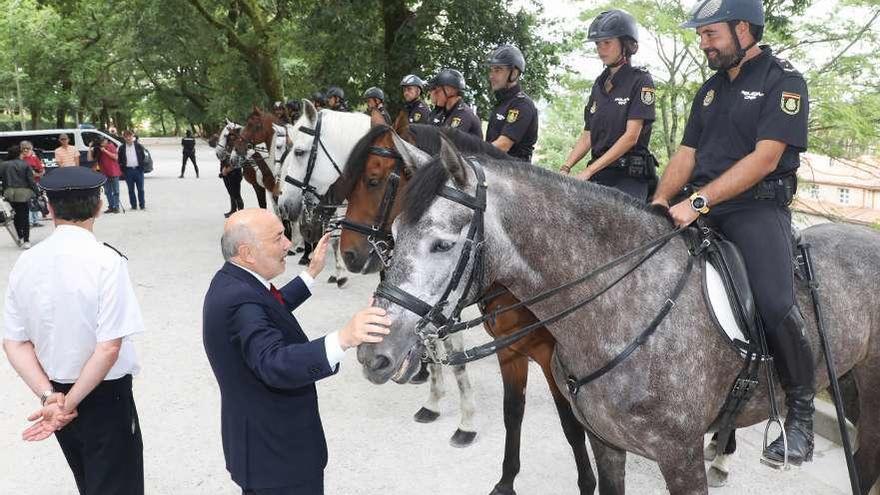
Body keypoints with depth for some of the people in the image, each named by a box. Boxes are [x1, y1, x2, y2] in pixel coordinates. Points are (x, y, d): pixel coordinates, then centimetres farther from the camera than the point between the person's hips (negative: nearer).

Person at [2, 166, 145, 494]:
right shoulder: (107, 261, -21)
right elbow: (109, 347, -24)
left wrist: (49, 396, -8)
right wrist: (70, 404, -15)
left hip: (54, 393, 6)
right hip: (104, 396, -6)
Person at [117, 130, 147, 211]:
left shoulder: (138, 146, 5)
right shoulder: (122, 148, 6)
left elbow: (143, 157, 8)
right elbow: (119, 160, 9)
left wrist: (141, 167, -2)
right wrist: (122, 169, -1)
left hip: (138, 170, -1)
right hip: (128, 170, 1)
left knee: (140, 189, 1)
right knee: (131, 190, 5)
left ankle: (142, 205, 8)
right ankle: (133, 205, 11)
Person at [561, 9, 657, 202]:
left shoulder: (640, 80, -3)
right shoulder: (600, 84, 16)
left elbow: (631, 136, -12)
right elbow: (587, 135, 14)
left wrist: (589, 171, -18)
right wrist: (565, 168, -3)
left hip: (629, 177, -5)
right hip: (600, 175, 5)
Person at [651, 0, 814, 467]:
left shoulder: (784, 80, -3)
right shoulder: (710, 89, 18)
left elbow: (764, 158, -15)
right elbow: (685, 154, 14)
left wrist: (698, 201, -23)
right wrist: (661, 201, -5)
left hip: (757, 207, -6)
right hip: (702, 209, 7)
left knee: (775, 305, -26)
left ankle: (801, 410, -2)